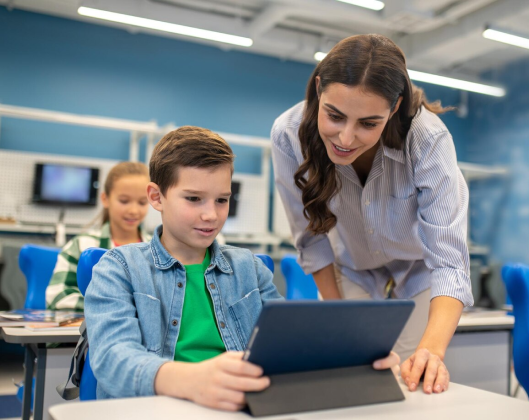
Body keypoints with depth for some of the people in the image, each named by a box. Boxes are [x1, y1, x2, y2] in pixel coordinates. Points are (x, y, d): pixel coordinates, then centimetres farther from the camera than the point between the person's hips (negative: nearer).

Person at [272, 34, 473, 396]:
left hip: (419, 273, -1)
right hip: (352, 273, 2)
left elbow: (448, 260, -36)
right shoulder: (289, 135, -28)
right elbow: (313, 237, -15)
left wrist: (432, 348, -51)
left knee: (411, 381, 1)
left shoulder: (428, 139, -34)